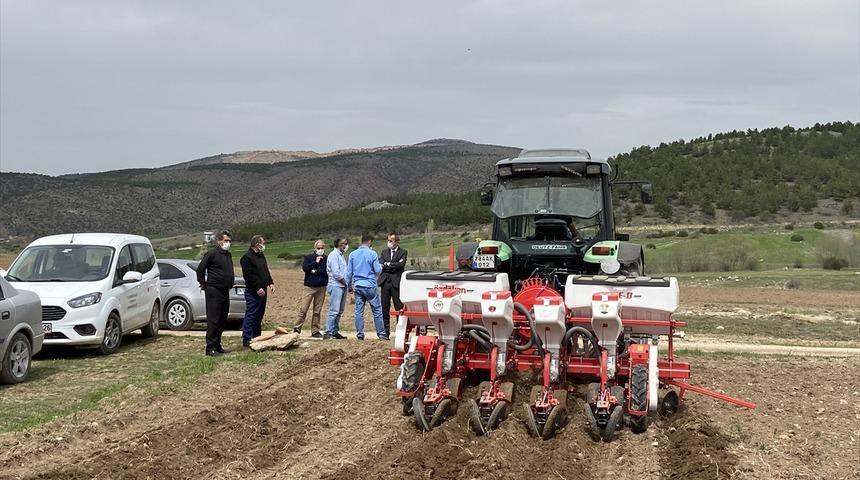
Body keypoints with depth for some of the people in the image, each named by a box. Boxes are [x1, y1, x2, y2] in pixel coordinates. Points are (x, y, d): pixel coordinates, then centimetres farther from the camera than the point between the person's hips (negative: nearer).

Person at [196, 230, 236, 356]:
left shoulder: (228, 255, 15)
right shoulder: (212, 253, -11)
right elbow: (200, 269, -10)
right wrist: (203, 284, -3)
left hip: (225, 291, 8)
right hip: (214, 291, -8)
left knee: (222, 321, 12)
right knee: (213, 321, -8)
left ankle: (217, 346, 20)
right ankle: (210, 348, -5)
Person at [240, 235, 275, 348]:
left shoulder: (261, 256, 17)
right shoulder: (247, 257, -13)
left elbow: (266, 271, 26)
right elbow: (248, 276, -18)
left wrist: (270, 283, 12)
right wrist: (257, 288, -20)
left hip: (262, 291, 9)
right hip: (253, 292, -9)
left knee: (259, 316, 13)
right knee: (251, 315, -8)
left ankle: (257, 337, 20)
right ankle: (246, 340, -6)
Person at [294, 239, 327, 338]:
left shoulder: (326, 258, 6)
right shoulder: (308, 257, 5)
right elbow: (304, 268, -11)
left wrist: (316, 271, -9)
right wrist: (316, 262, -14)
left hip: (321, 288, 2)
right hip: (309, 286, -2)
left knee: (317, 311, 6)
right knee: (303, 309, -6)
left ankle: (315, 331, 13)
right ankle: (296, 329, 1)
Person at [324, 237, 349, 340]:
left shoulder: (340, 255, 19)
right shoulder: (334, 255, -10)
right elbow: (336, 273, -16)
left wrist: (347, 283, 5)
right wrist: (345, 281, -8)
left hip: (342, 286, 9)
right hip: (335, 286, -9)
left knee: (340, 311, 10)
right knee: (334, 310, -12)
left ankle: (335, 332, 15)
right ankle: (328, 333, -12)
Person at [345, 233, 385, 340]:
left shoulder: (353, 254, 5)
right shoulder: (372, 254, -8)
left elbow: (349, 272, 8)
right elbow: (378, 270, -7)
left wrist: (350, 286, 17)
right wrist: (381, 266, 16)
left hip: (358, 286, 4)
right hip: (370, 286, -4)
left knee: (359, 311, 6)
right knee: (377, 310, 3)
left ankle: (360, 334, 6)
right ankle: (381, 333, 5)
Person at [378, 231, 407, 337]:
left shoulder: (402, 252, 4)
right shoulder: (384, 252, 15)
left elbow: (401, 265, -12)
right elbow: (381, 265, 1)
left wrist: (388, 264, -5)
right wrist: (394, 266, -8)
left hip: (396, 283, -3)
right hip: (385, 282, 3)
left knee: (399, 307, -3)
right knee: (385, 308, 4)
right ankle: (385, 331, 10)